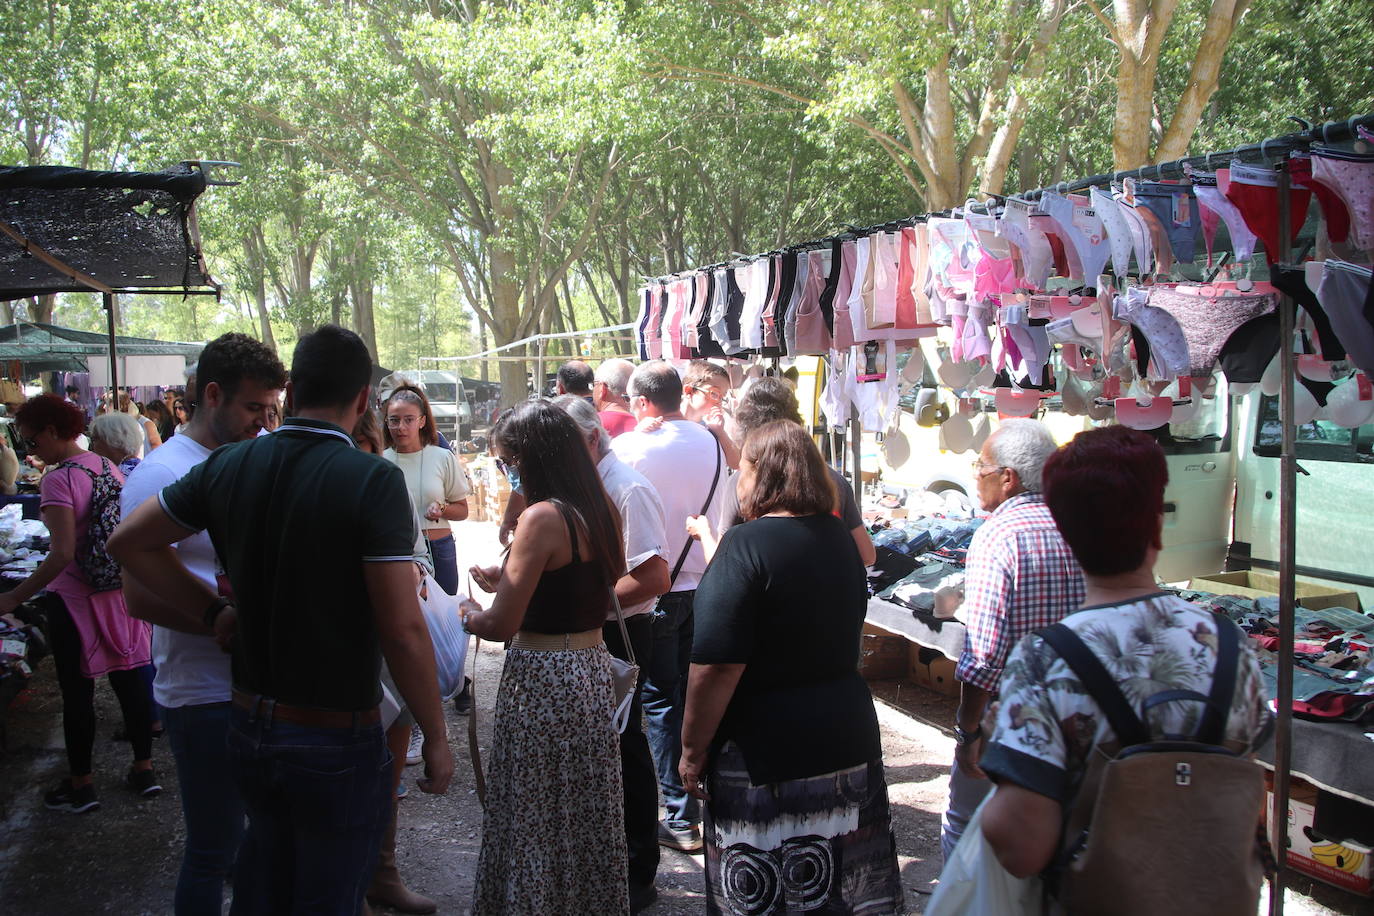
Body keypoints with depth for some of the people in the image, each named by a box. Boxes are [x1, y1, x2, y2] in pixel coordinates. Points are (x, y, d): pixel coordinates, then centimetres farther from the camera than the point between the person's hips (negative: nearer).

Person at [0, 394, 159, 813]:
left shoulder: (58, 479, -18)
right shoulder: (109, 468, 4)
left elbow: (63, 553, -24)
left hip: (76, 599, -7)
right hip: (121, 592, 7)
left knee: (77, 692, 6)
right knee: (129, 680, 13)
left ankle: (81, 785, 18)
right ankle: (144, 769, 22)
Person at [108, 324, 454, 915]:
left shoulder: (228, 466, -3)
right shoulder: (374, 481, -20)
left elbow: (128, 542, 10)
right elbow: (403, 631, -22)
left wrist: (212, 612, 8)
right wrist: (436, 738, -11)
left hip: (248, 727, 5)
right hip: (338, 740, -5)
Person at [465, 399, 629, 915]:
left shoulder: (543, 517, -19)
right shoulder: (600, 511, 4)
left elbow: (502, 625, -19)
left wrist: (467, 615, 1)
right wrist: (508, 582, 19)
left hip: (543, 678, -8)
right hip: (594, 666, 8)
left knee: (535, 818, 7)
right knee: (585, 813, 20)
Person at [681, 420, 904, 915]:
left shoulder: (747, 544, -18)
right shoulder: (839, 537, 5)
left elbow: (716, 667, -23)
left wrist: (693, 751, -10)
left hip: (763, 751, -7)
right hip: (848, 739, 7)